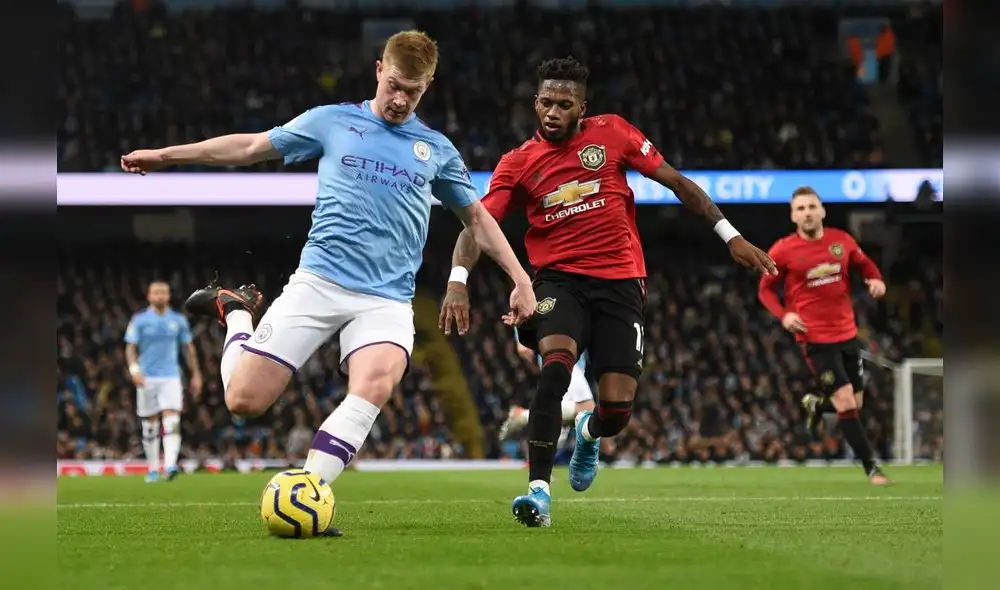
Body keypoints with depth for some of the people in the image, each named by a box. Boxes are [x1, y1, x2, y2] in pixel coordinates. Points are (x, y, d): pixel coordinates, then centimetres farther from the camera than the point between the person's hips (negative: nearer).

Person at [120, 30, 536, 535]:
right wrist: (165, 155, 15)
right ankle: (235, 310, 24)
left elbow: (477, 218, 24)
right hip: (319, 281, -1)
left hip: (388, 299, 1)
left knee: (376, 384, -32)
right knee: (244, 399, -9)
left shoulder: (436, 149, 15)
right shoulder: (332, 122, 10)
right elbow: (251, 147, 16)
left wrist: (520, 277, 16)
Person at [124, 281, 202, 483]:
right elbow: (130, 347, -2)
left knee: (172, 422, -16)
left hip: (171, 378, 0)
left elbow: (188, 348, 15)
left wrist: (196, 375, 13)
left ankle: (170, 466, -27)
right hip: (147, 378, 0)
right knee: (150, 426, 5)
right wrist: (134, 368, -20)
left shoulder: (178, 320, 7)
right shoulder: (139, 320, 2)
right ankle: (152, 470, 15)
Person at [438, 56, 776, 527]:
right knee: (556, 363, -32)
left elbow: (677, 182, 9)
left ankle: (589, 433, 34)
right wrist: (458, 280, -26)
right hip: (559, 279, -1)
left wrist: (730, 236, 5)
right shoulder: (518, 164, 2)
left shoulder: (612, 134, 3)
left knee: (617, 409, -7)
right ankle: (539, 491, -30)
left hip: (620, 281, 1)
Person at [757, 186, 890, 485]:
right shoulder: (782, 251, -10)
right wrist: (783, 315, -16)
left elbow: (864, 263, 17)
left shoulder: (842, 240, -1)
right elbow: (765, 290, 1)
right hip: (815, 339, -5)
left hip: (847, 333, 5)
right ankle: (871, 468, -5)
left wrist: (876, 279, -5)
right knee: (846, 402, -13)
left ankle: (815, 405, 45)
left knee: (855, 405, 12)